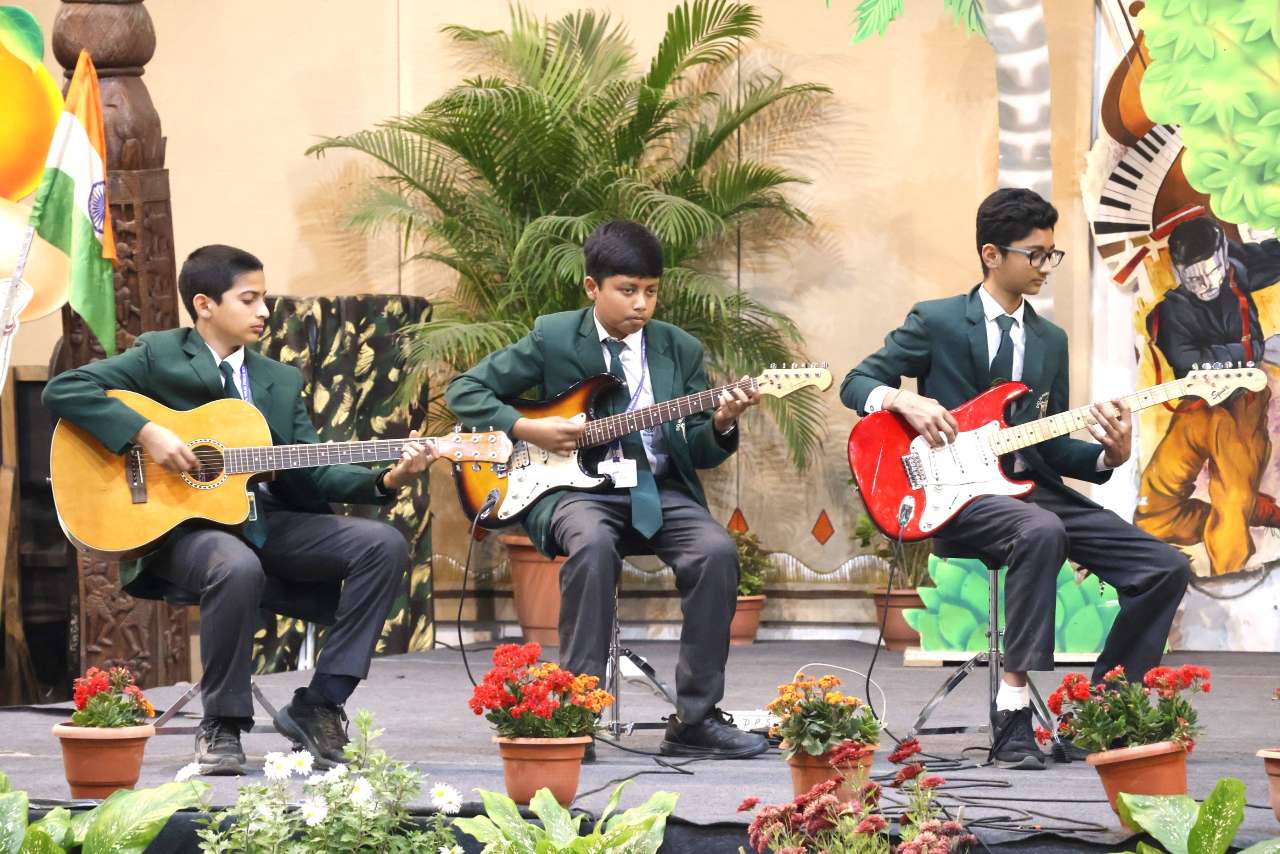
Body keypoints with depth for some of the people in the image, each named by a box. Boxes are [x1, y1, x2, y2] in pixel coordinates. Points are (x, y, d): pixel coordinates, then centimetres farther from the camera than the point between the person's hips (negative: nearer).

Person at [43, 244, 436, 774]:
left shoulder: (281, 382, 20)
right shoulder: (158, 356, 3)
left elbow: (311, 476, 13)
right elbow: (63, 391, -7)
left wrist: (386, 481, -5)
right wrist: (146, 433, -18)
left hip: (267, 523, 6)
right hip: (180, 526, -6)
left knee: (383, 545, -14)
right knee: (238, 567, -40)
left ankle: (318, 706, -12)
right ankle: (222, 726, -20)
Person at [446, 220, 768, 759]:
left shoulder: (680, 350, 10)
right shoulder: (552, 339, 3)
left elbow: (699, 453, 8)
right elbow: (464, 391, 5)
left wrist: (720, 426, -15)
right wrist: (526, 430, -9)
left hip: (658, 490, 3)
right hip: (577, 488, -3)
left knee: (717, 552, -26)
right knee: (593, 544, -38)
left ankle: (695, 718, -18)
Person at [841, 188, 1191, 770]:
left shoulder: (1051, 340, 19)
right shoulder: (935, 322, 3)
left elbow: (1051, 444, 18)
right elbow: (858, 384, 5)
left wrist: (1107, 455, -3)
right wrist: (905, 400, -16)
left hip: (1032, 488, 6)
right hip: (957, 494, -6)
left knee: (1166, 569, -11)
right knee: (1041, 531, -41)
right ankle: (1013, 716, -39)